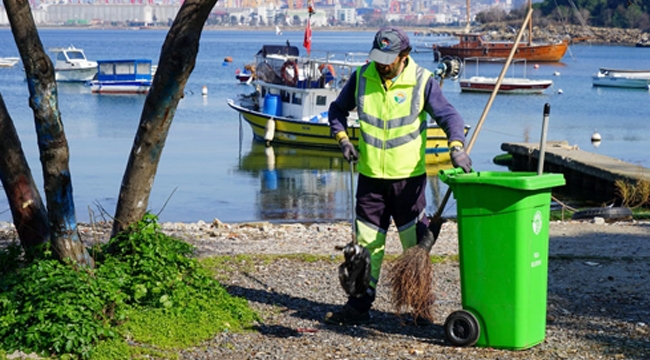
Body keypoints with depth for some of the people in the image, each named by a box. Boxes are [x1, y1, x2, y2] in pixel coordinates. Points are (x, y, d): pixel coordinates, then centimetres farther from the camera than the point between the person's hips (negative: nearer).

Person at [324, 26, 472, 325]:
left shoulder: (422, 81, -8)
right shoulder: (361, 78, 1)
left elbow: (448, 115, -12)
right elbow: (338, 109, 15)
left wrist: (456, 146, -30)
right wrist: (342, 139, -1)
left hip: (409, 177, -2)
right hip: (370, 176, 3)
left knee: (416, 244, 5)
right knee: (367, 244, 8)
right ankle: (359, 306, 16)